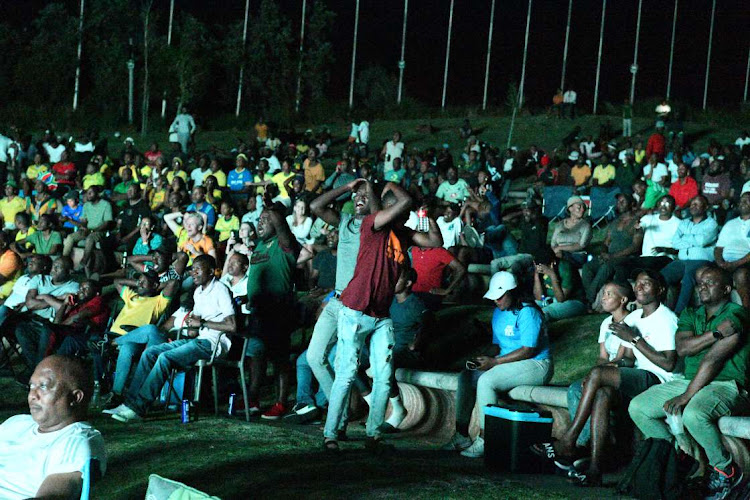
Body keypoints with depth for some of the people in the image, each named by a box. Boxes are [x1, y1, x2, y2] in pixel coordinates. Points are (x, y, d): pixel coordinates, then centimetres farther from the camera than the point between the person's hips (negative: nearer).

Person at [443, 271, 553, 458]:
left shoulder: (527, 313, -16)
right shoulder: (499, 312, 13)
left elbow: (528, 350, -22)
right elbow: (498, 344, 18)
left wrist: (494, 362, -22)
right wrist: (484, 358, -5)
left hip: (536, 365, -9)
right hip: (509, 363, 9)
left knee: (486, 380, -29)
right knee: (466, 376, -6)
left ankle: (484, 441, -25)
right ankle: (462, 435, -7)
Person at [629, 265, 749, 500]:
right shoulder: (690, 315, 15)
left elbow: (712, 359, -17)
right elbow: (682, 348, -5)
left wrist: (686, 396, -21)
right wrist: (716, 333, -19)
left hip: (726, 385, -8)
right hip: (691, 381, 8)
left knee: (693, 414, -38)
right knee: (637, 408, -5)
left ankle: (726, 470, -13)